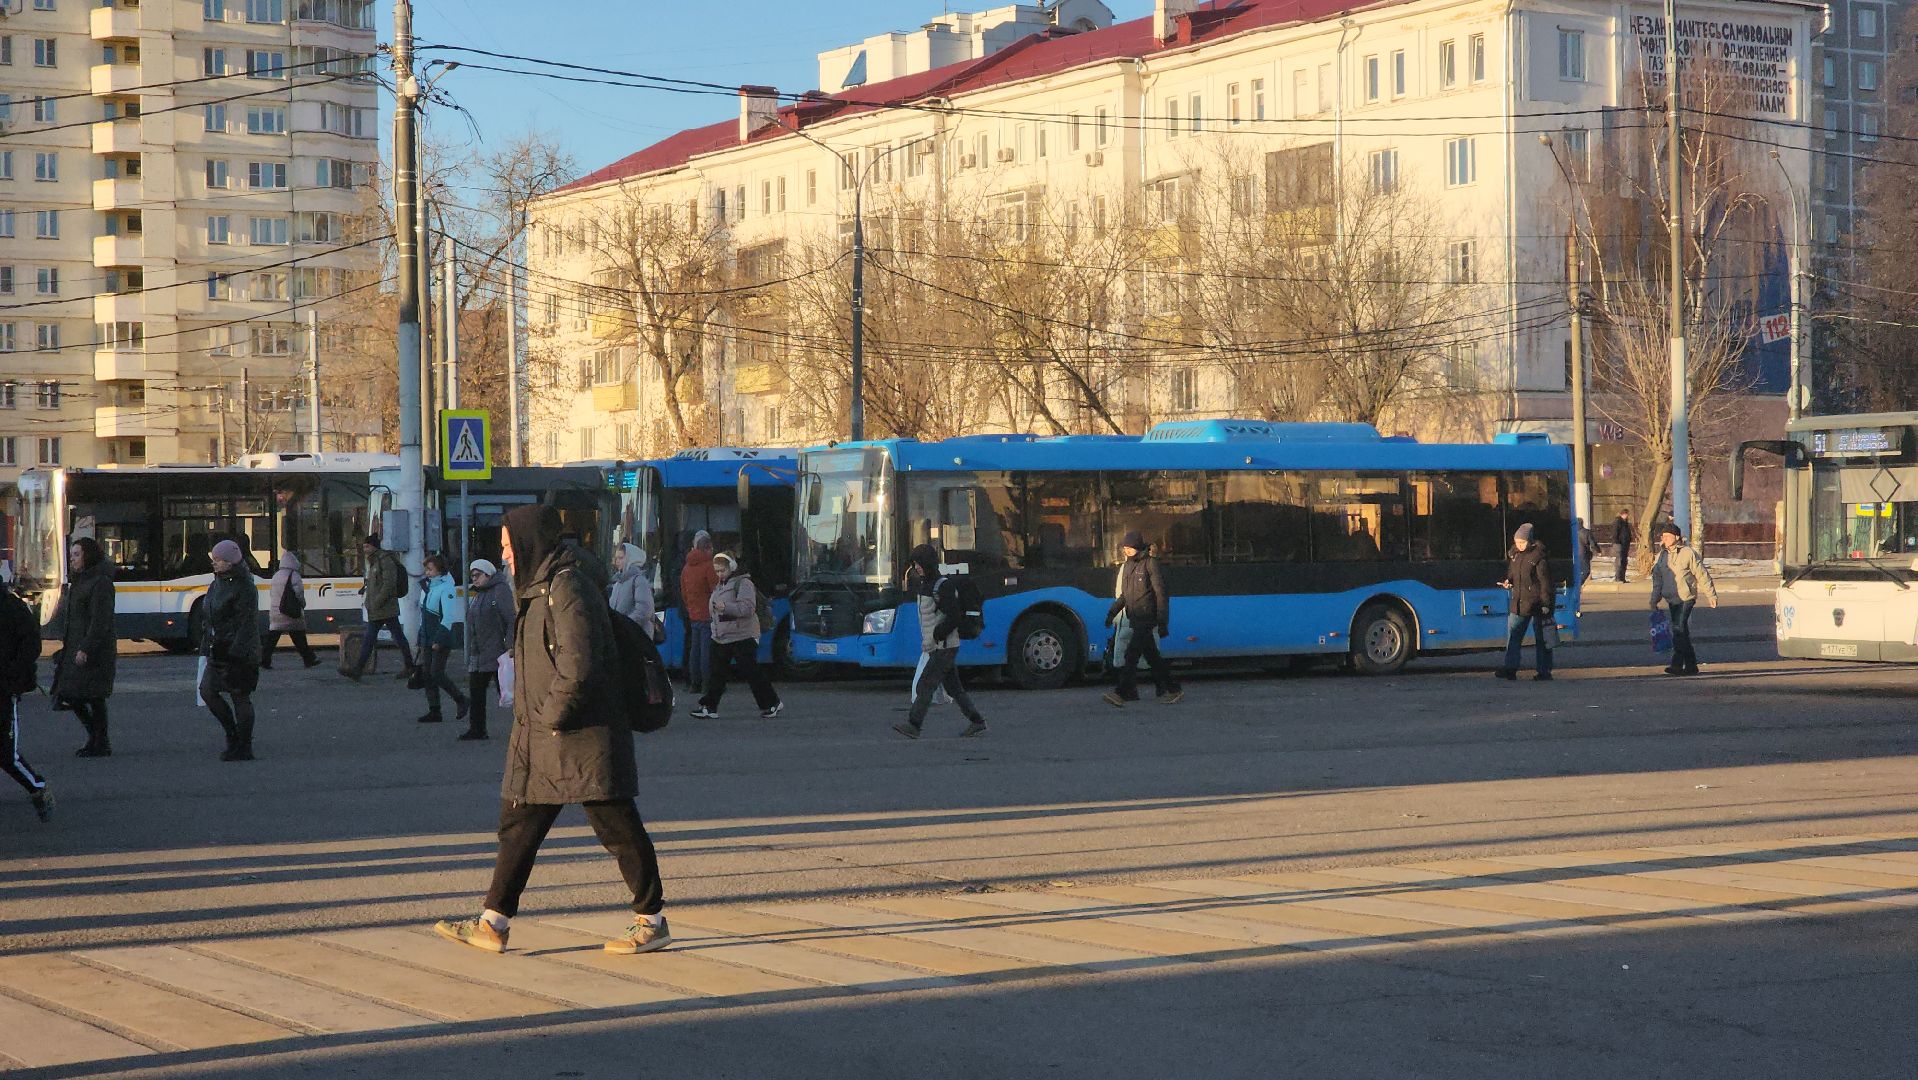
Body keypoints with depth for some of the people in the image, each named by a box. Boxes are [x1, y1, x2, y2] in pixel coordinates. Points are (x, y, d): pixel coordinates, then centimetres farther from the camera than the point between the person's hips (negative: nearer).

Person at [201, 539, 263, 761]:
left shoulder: (244, 587, -14)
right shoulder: (217, 584, 13)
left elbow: (247, 624, -18)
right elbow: (207, 618, 19)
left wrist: (237, 653, -23)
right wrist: (206, 647, 16)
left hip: (237, 652, -9)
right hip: (218, 651, 9)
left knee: (240, 697, -2)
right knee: (207, 691, 7)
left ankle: (244, 748, 6)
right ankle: (233, 735, 21)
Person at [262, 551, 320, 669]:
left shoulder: (276, 575, 11)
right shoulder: (294, 576, -11)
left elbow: (271, 593, 15)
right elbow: (299, 594, -12)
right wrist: (302, 605, 5)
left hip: (275, 613, 5)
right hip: (291, 614, -5)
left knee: (272, 638, 3)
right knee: (299, 638, 4)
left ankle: (264, 662, -4)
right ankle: (309, 660, 13)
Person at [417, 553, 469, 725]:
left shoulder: (446, 588, -13)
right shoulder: (428, 587, 12)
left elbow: (448, 618, -19)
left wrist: (438, 640, -22)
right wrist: (421, 639, 16)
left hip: (442, 639, -8)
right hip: (427, 638, 8)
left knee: (437, 674, -9)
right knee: (427, 673, 4)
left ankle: (461, 701, 9)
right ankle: (434, 711, 8)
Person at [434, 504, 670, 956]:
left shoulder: (567, 590, -17)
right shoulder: (539, 589, 14)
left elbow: (577, 668, -25)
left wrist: (552, 715, -15)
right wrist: (534, 716, 14)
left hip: (581, 737, -10)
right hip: (541, 739, 10)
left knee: (618, 827, 0)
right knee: (518, 825, 10)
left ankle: (652, 920, 10)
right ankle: (493, 923, 14)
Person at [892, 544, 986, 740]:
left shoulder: (944, 586, -16)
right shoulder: (924, 584, 9)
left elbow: (954, 618, -22)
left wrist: (934, 637, -20)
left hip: (944, 647, -9)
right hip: (936, 647, 9)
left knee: (925, 685, -11)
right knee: (954, 687, 11)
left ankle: (913, 725, -10)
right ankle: (977, 722, 16)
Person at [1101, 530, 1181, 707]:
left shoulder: (1150, 564, -9)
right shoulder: (1127, 566, 15)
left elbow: (1161, 594, -11)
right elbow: (1124, 595, 25)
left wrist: (1162, 623, -15)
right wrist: (1112, 611, 12)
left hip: (1147, 619, -8)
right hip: (1135, 619, 8)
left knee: (1132, 654, -16)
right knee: (1153, 657, 12)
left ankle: (1123, 693, -20)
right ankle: (1172, 690, 20)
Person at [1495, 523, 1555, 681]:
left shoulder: (1538, 556, -12)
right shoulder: (1515, 555, 9)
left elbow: (1545, 582, -12)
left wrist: (1546, 604, -15)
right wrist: (1507, 582, 3)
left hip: (1537, 603, -7)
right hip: (1519, 603, 7)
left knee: (1542, 639, 3)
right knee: (1513, 634, 1)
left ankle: (1544, 671, 9)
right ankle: (1510, 669, 1)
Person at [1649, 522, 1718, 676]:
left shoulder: (1688, 553, -7)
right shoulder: (1661, 555, 10)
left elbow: (1702, 575, -4)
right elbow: (1657, 579, 16)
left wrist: (1711, 595, -3)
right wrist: (1654, 600, 13)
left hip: (1686, 598, -7)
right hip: (1671, 599, 7)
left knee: (1679, 629, -16)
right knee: (1682, 633, 10)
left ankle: (1677, 665, -17)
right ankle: (1691, 665, 17)